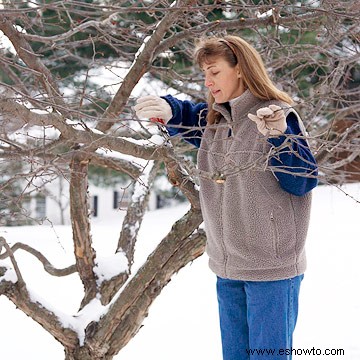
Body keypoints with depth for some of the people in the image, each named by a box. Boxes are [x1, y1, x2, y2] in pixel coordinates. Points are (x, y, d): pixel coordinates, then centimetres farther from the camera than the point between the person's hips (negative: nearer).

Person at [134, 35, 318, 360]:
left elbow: (303, 182, -15)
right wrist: (167, 109, -11)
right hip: (227, 268, 7)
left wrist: (278, 137, -31)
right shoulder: (212, 119, 9)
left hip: (271, 268, -7)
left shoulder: (278, 117, -12)